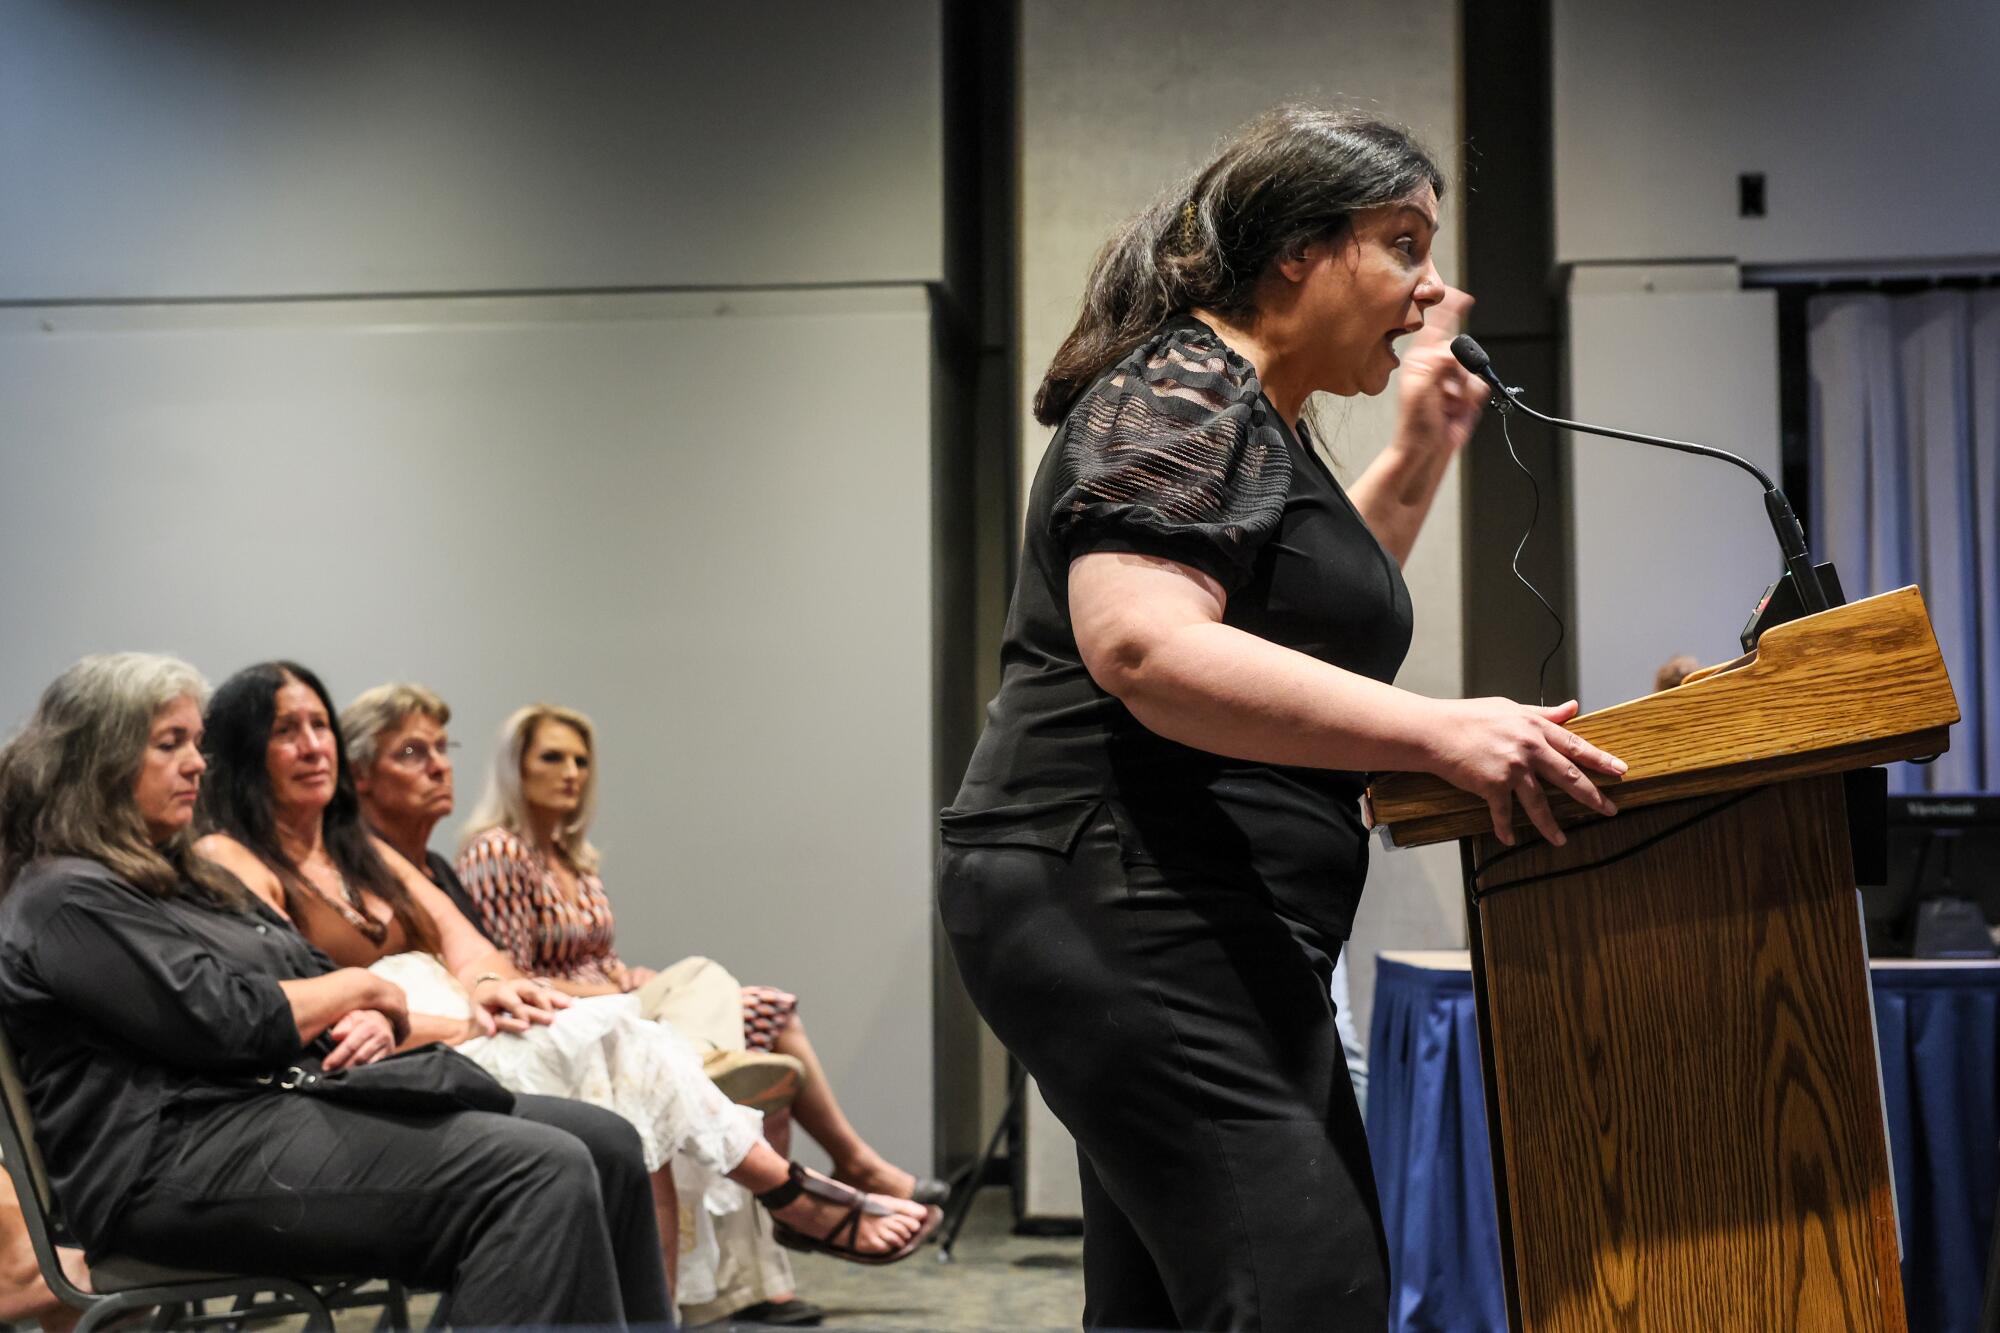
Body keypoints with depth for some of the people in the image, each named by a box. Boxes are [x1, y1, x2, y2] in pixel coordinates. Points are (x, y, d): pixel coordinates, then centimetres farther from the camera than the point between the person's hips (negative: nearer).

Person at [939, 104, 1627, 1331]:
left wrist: (1421, 457, 24)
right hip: (1125, 908, -11)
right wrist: (1436, 731, -29)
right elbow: (1141, 644, -26)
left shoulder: (1259, 421, 22)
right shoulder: (1180, 396, -10)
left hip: (1196, 931, 11)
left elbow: (1317, 608, 36)